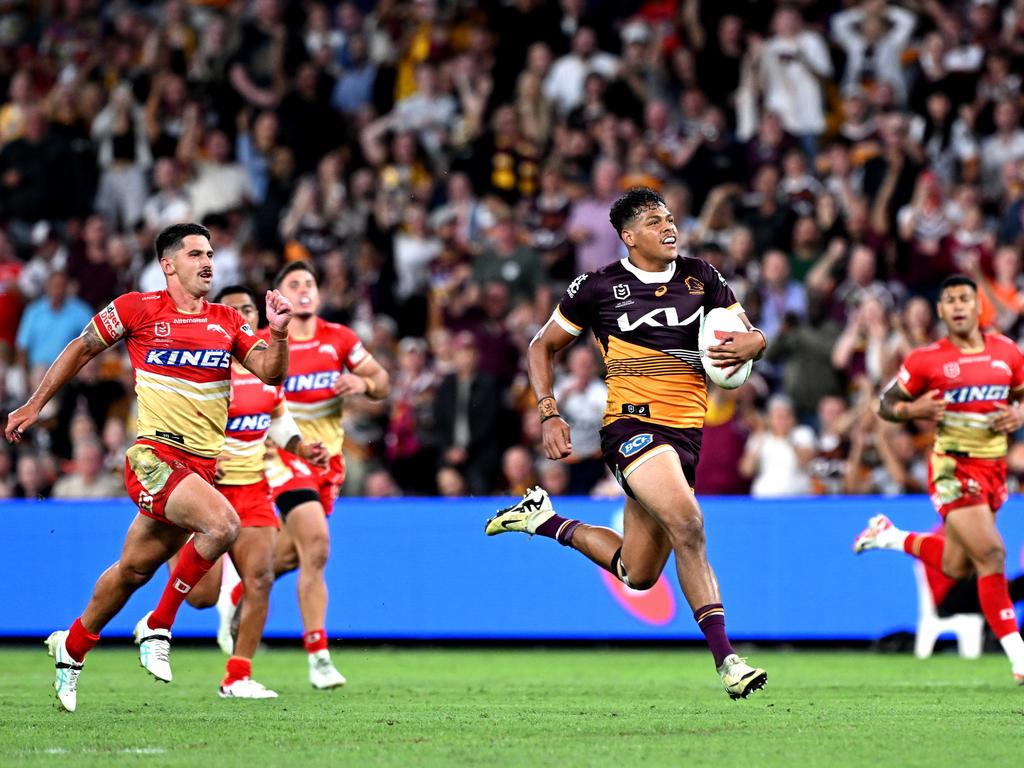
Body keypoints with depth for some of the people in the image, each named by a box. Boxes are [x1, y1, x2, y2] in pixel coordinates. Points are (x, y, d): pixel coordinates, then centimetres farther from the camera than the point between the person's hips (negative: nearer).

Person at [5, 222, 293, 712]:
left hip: (202, 464, 5)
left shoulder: (228, 323, 11)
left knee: (136, 568, 12)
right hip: (154, 455, -5)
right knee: (222, 524, -28)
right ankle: (157, 626, -12)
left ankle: (71, 647, 33)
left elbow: (270, 372, 4)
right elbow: (82, 349, 11)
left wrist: (278, 334, -15)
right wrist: (34, 405, 14)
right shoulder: (138, 309, -1)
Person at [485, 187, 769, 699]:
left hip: (686, 434, 6)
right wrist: (549, 415, -3)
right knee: (688, 524, -29)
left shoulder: (701, 277, 9)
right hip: (633, 425, -6)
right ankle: (725, 659, -29)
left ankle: (543, 521, 35)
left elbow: (753, 334, 13)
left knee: (637, 574, 12)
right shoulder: (598, 287, -1)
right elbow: (543, 346, 10)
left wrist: (746, 345, -12)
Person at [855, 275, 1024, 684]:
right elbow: (886, 404, 2)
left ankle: (890, 535, 43)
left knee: (956, 566, 16)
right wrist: (914, 409, -18)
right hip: (953, 467, -6)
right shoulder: (925, 360, -6)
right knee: (991, 554, -18)